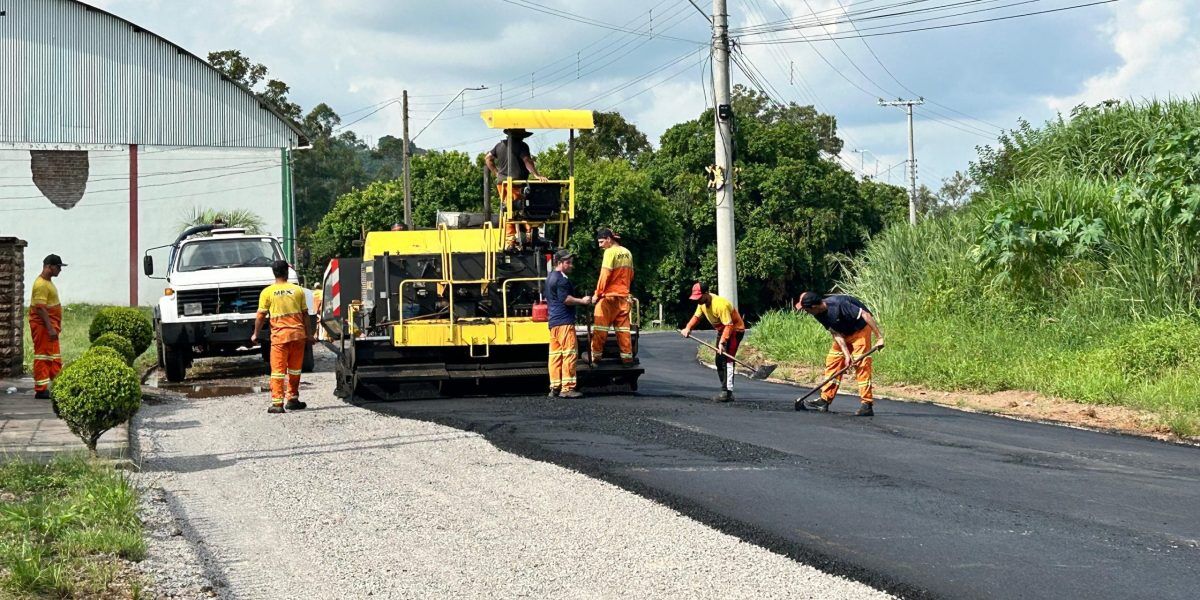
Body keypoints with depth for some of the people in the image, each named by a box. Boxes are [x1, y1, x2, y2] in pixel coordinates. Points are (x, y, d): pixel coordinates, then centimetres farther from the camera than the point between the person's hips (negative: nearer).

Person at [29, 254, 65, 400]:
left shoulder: (48, 282, 15)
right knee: (42, 356, -6)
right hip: (43, 326, -10)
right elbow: (40, 308, -23)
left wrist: (55, 326, 22)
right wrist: (50, 328, -25)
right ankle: (41, 390, -3)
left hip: (50, 325, 10)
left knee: (55, 357, 13)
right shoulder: (41, 284, -17)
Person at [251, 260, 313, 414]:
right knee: (295, 369, 16)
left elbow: (261, 315, 0)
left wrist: (255, 334, 11)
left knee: (278, 369, -1)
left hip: (280, 334, -2)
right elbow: (305, 314, 6)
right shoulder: (297, 290, 4)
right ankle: (293, 399, 22)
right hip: (298, 333, 2)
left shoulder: (267, 292, -2)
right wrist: (309, 334, 14)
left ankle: (277, 403, -9)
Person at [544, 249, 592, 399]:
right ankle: (567, 388, -12)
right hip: (564, 321, -10)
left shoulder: (550, 278, 21)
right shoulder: (562, 279, -12)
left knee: (555, 354, 9)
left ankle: (555, 387, 9)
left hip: (553, 322, 10)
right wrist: (582, 301, -12)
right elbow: (565, 299, -21)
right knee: (570, 353, -9)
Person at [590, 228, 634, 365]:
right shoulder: (627, 253, 12)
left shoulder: (610, 252, -10)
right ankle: (627, 357, 7)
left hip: (609, 296, -7)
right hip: (624, 296, 7)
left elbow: (604, 275, -14)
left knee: (600, 328, -3)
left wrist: (597, 294, -8)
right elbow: (631, 275, 18)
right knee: (623, 328, 9)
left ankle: (595, 357, -3)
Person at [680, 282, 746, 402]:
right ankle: (726, 392, 15)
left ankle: (727, 392, -22)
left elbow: (729, 325, -34)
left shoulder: (720, 304, -33)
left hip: (735, 330, -10)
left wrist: (722, 341, -42)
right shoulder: (702, 303, -5)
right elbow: (697, 316, 7)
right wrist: (688, 328, -11)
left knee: (726, 360, -20)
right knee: (719, 361, 9)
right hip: (722, 330, 10)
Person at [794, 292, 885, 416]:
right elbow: (836, 333, -9)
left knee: (861, 365, -13)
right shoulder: (819, 314, -10)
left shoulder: (838, 304, -34)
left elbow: (866, 315, -32)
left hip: (860, 329, -8)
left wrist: (879, 337, -33)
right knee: (832, 362, 3)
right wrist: (846, 354, -19)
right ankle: (825, 400, 7)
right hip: (844, 333, 8)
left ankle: (867, 405, -12)